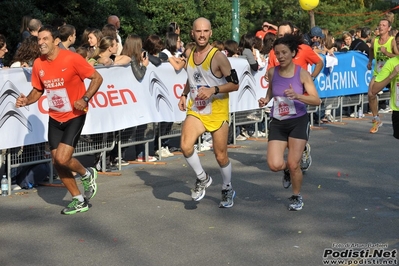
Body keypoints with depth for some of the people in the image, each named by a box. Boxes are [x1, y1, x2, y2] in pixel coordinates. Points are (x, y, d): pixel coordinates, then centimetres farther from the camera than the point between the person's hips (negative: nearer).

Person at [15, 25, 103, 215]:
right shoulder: (38, 64, -2)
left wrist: (85, 99, -24)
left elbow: (97, 78, -11)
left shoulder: (72, 59, -18)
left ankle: (87, 174, 15)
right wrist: (26, 100, -8)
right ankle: (79, 200, 23)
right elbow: (38, 90, 12)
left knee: (62, 159, -18)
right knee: (56, 162, 6)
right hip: (55, 118, 6)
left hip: (74, 116, -6)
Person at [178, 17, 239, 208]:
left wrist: (214, 89, -24)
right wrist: (184, 95, 7)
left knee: (221, 156, 6)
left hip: (217, 112, -4)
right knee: (185, 146, -21)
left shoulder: (218, 57, -13)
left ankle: (227, 190, 33)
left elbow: (234, 84, -11)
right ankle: (202, 178, 6)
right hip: (195, 111, 4)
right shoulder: (190, 55, 5)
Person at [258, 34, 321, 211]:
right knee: (275, 165, -9)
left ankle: (297, 197, 23)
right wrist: (265, 100, 0)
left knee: (293, 164, -5)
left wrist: (297, 96, -30)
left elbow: (317, 100, -15)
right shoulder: (272, 72, -2)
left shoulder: (302, 73, -11)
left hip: (298, 122, -3)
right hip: (277, 123, 3)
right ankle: (287, 169, 30)